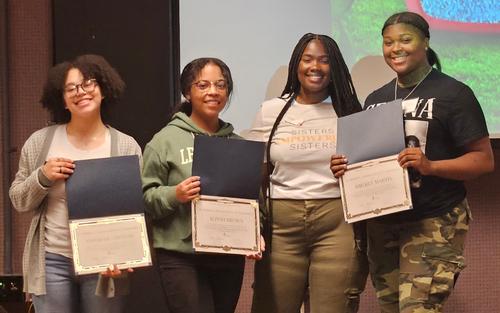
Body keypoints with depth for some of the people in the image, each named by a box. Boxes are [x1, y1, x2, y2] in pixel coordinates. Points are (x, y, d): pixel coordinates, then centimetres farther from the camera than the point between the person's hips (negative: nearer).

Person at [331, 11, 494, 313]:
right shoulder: (375, 99, 14)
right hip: (382, 223, 6)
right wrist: (346, 165, 0)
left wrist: (430, 166, -23)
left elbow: (484, 159, -9)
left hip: (434, 223, -6)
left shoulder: (453, 93, -6)